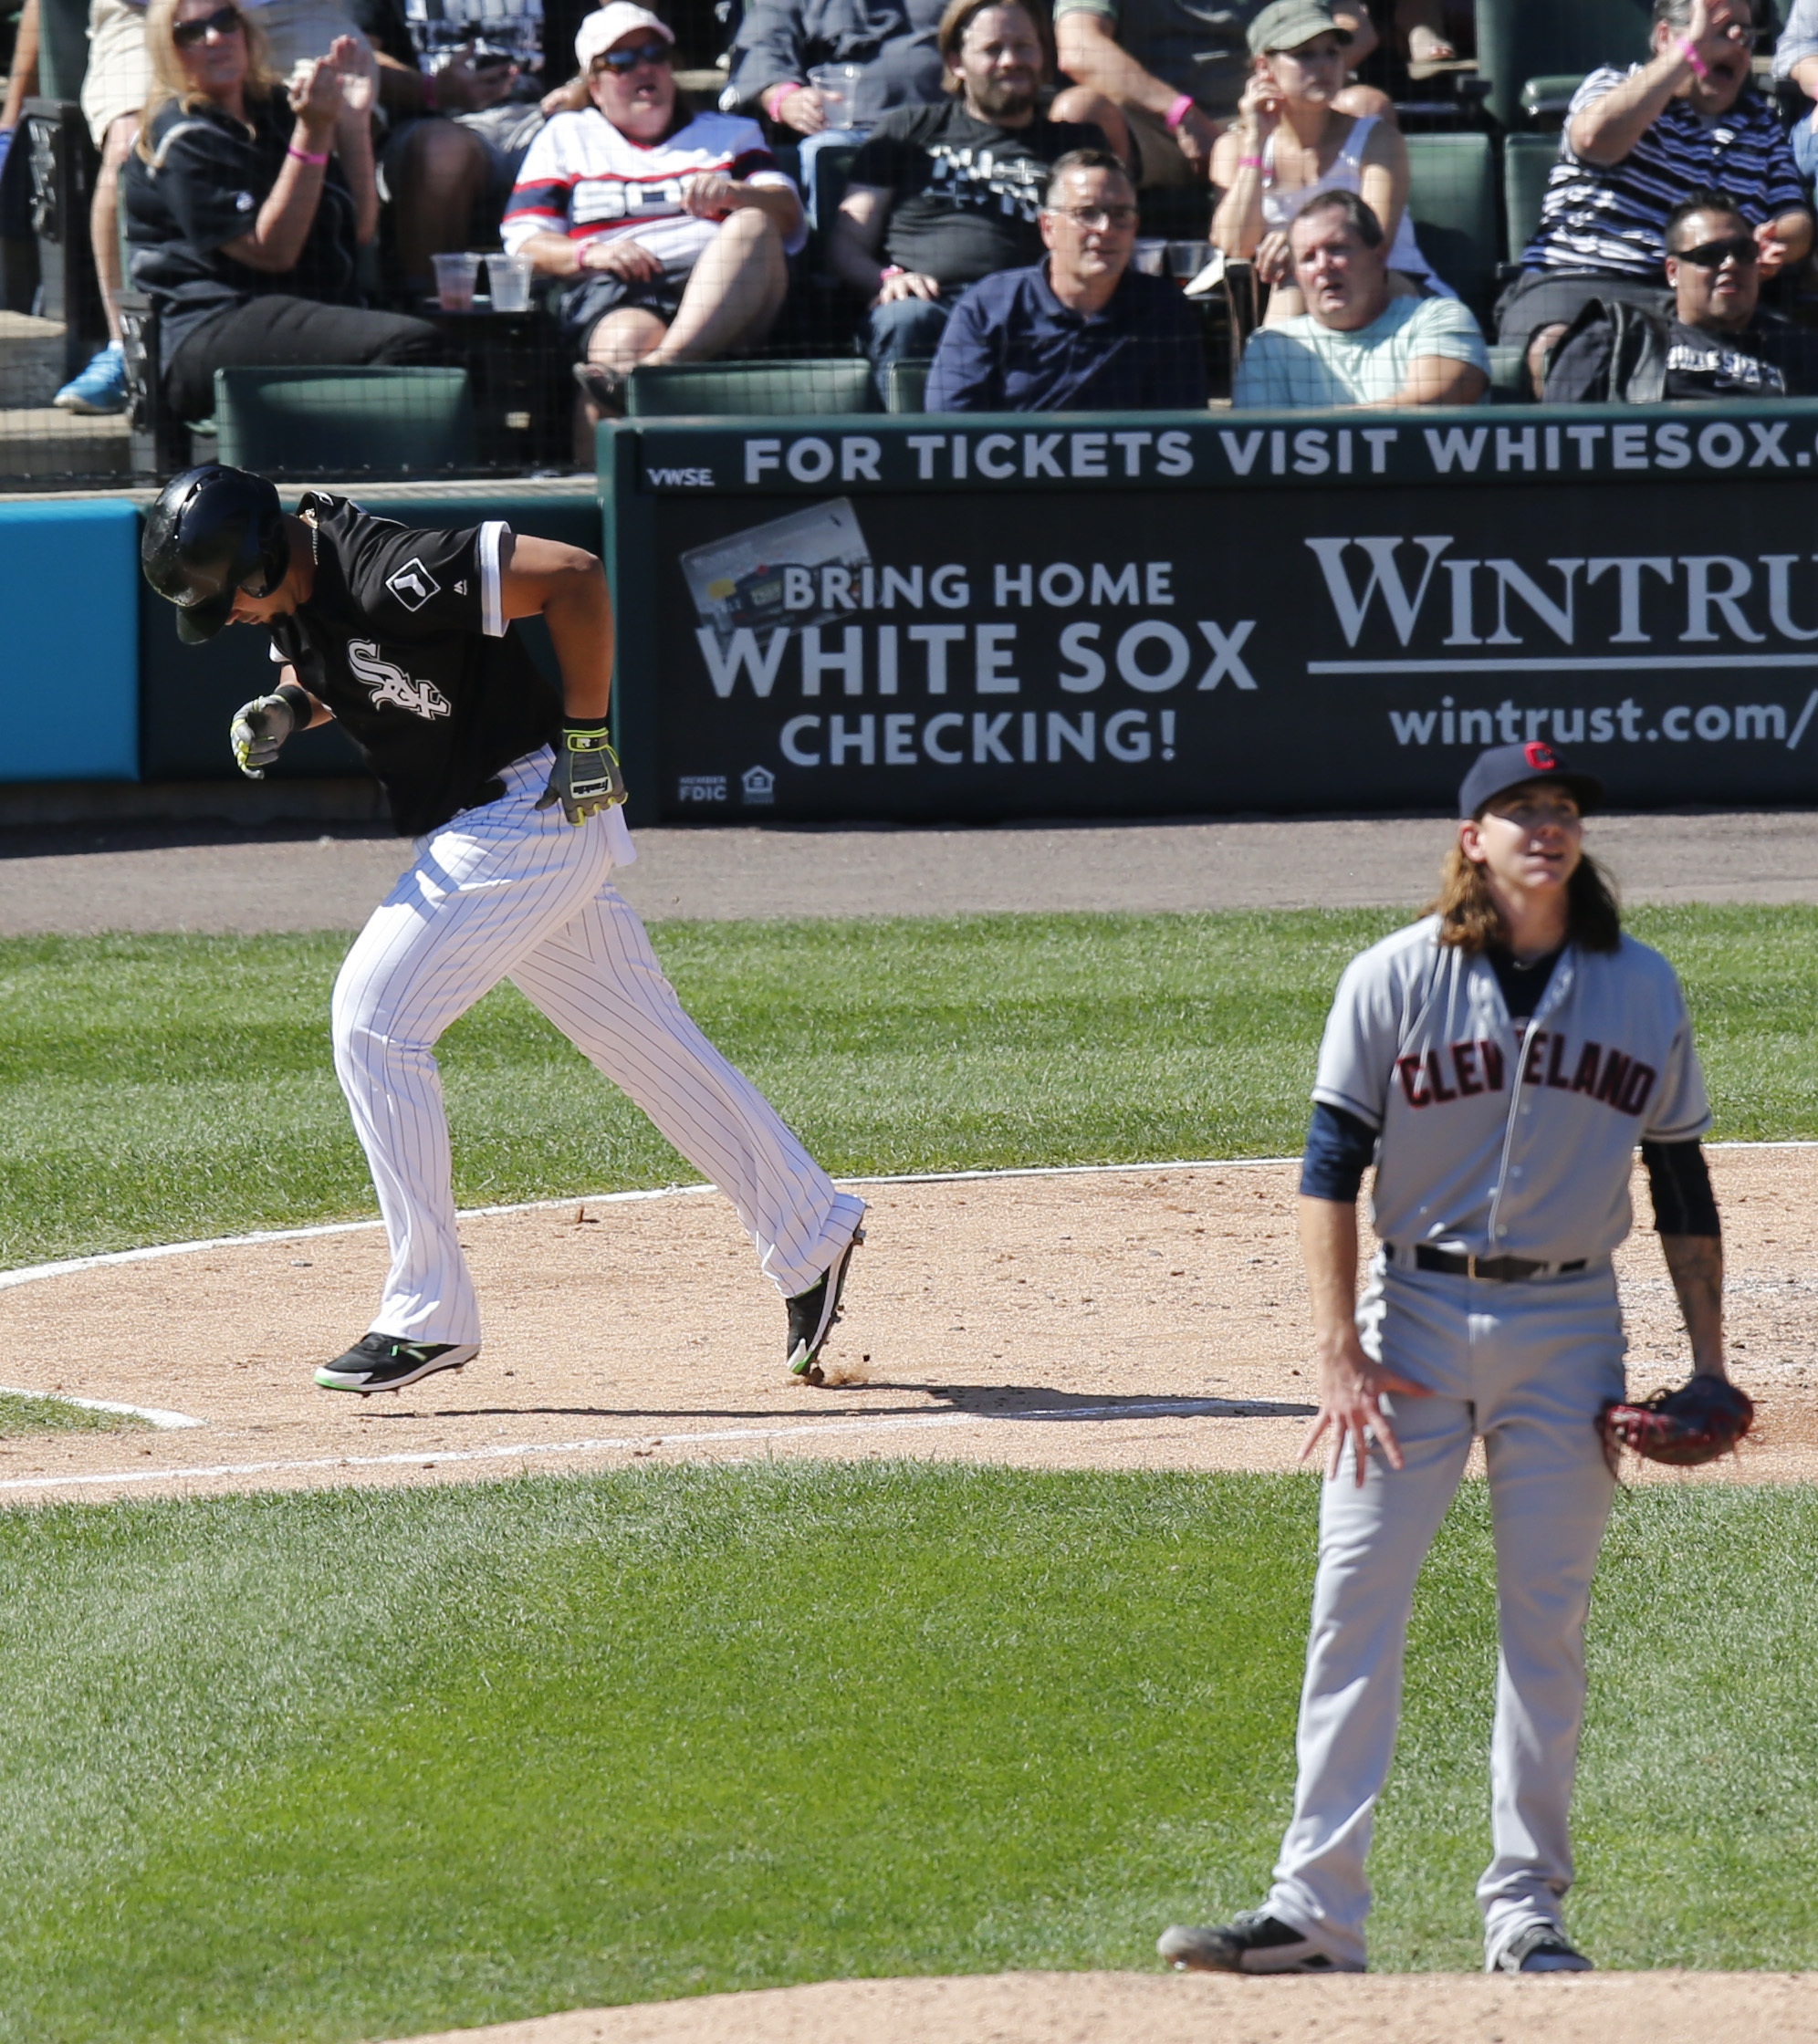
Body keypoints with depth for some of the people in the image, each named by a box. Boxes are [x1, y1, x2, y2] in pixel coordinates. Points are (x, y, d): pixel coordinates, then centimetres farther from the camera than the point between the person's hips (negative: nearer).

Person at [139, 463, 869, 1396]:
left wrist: (585, 733, -21)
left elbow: (575, 575, -26)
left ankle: (428, 1314, -10)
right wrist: (289, 707, -2)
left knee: (373, 1015, -14)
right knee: (645, 1037, 15)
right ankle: (812, 1235, 26)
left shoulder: (387, 577, -27)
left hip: (528, 817, -10)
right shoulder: (294, 588, 1)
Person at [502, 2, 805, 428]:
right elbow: (524, 243, 15)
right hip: (616, 292, -2)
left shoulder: (729, 133, 30)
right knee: (625, 341, -39)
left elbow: (788, 213, 12)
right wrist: (590, 254, -7)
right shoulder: (566, 138, 28)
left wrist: (732, 195, -12)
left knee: (753, 223, -32)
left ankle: (658, 365, -51)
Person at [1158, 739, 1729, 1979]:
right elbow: (1331, 1170, -4)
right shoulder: (1394, 980, -2)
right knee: (1356, 1606, -6)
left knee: (1548, 1622, 3)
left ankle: (1527, 1913, 10)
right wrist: (1342, 1354, -13)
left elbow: (1683, 1187, 10)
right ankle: (1316, 1912, -5)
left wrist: (1710, 1366, 6)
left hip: (1569, 1331, 1)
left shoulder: (1642, 990, 4)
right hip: (1415, 1314, -1)